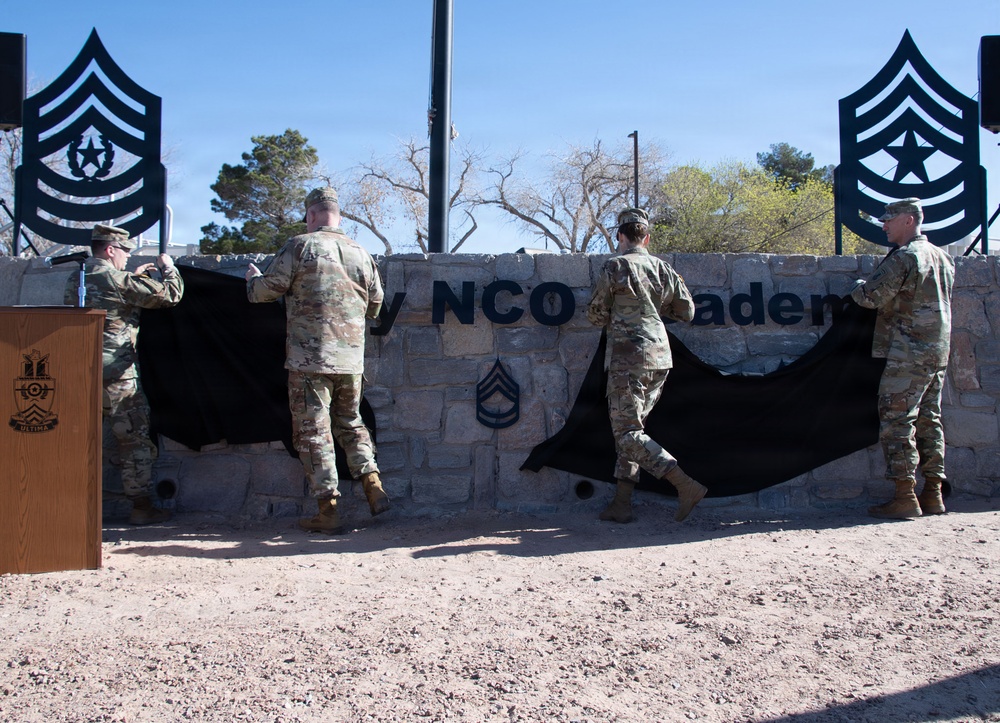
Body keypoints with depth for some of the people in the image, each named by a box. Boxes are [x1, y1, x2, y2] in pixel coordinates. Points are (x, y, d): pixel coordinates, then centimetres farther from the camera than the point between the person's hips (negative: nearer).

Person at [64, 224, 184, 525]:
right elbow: (170, 295, -9)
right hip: (117, 375, -7)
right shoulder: (120, 281, -12)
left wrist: (135, 277, 28)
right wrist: (168, 268, 8)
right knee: (136, 441, 3)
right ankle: (142, 507, 8)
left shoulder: (74, 281, 11)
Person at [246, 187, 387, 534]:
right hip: (351, 359, 5)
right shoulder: (360, 253, 9)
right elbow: (375, 305, 16)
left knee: (313, 430, 2)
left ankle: (328, 511, 2)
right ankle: (373, 485, 7)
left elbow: (266, 290, -5)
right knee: (350, 423, 21)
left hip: (309, 358, -5)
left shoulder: (300, 246, -6)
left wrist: (252, 278, 18)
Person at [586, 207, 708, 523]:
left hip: (628, 359, -7)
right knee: (630, 428, 14)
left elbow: (596, 315, -1)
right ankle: (621, 504, 14)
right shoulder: (664, 269, 10)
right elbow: (687, 312, 16)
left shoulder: (615, 267, -7)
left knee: (628, 433, -5)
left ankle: (686, 486, -16)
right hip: (660, 357, 7)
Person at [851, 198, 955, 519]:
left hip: (908, 353, -9)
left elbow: (872, 296, -19)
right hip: (939, 351, 9)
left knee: (896, 421, -5)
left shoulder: (903, 258, -14)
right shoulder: (943, 258, 15)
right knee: (929, 420, 12)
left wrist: (858, 287, 2)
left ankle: (905, 497, -6)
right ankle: (933, 494, 15)